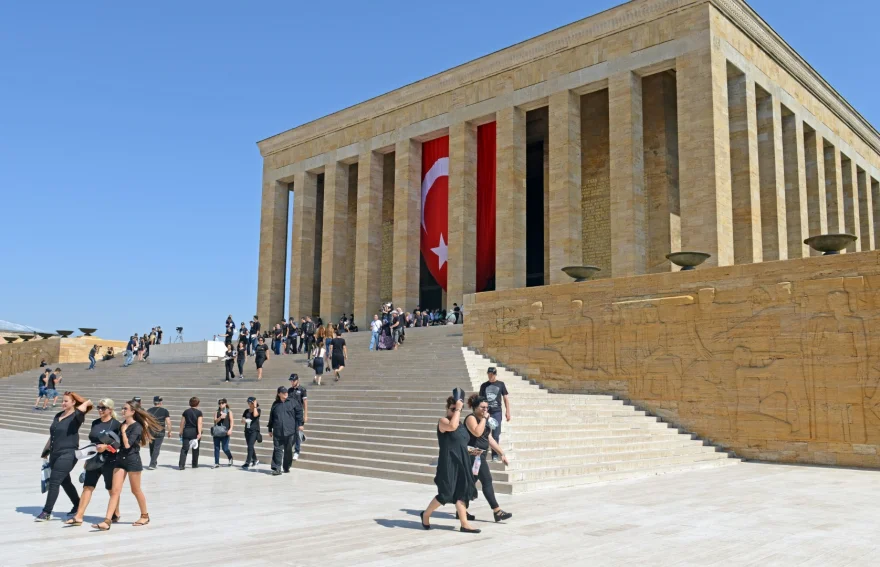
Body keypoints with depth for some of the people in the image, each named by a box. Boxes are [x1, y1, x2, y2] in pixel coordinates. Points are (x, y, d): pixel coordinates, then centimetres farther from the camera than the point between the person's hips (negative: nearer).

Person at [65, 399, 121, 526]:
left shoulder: (116, 424, -9)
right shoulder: (95, 423, 9)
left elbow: (119, 444, -11)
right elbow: (92, 441, 18)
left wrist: (106, 446, -27)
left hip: (109, 461, -5)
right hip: (94, 460, 5)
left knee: (112, 489, 8)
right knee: (87, 487, -1)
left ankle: (116, 514, 25)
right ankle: (78, 517, -2)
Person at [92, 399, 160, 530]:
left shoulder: (137, 427, -14)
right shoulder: (123, 424, 9)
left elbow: (127, 444, -23)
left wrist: (123, 431, -13)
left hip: (133, 460, -7)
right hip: (120, 459, 7)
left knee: (136, 490, 8)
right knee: (115, 491, 0)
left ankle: (145, 516, 25)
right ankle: (107, 521, -4)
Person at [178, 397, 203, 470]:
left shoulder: (186, 412, 5)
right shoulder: (199, 412, -4)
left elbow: (182, 423, 7)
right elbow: (199, 423, -13)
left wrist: (181, 432, 16)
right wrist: (199, 433, -16)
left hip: (186, 431, 2)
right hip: (195, 432, -2)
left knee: (184, 449, -1)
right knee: (195, 449, 13)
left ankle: (181, 465, -14)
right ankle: (195, 464, 23)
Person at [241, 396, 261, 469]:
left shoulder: (258, 410, -1)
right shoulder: (246, 411, 13)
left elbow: (255, 414, -22)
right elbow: (242, 419, 11)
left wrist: (255, 406, -12)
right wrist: (243, 420, -12)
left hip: (254, 431, -6)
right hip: (247, 430, 6)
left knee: (250, 446, -14)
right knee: (250, 447, 11)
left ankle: (248, 462, -14)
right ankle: (255, 460, 26)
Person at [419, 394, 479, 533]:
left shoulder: (461, 423, 15)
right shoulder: (443, 421, -9)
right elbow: (452, 426, -34)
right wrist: (457, 409, -25)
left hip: (462, 463, 8)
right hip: (448, 464, -8)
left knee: (461, 493, 4)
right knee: (446, 494, -4)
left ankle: (464, 524, 5)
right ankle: (426, 514, 17)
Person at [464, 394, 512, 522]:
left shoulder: (484, 420, 20)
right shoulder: (471, 418, -8)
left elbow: (490, 439, 22)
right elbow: (477, 432, -27)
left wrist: (502, 454, 19)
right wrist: (484, 418, -17)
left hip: (480, 455, 9)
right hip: (474, 455, -9)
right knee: (487, 481, -10)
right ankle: (497, 511, -8)